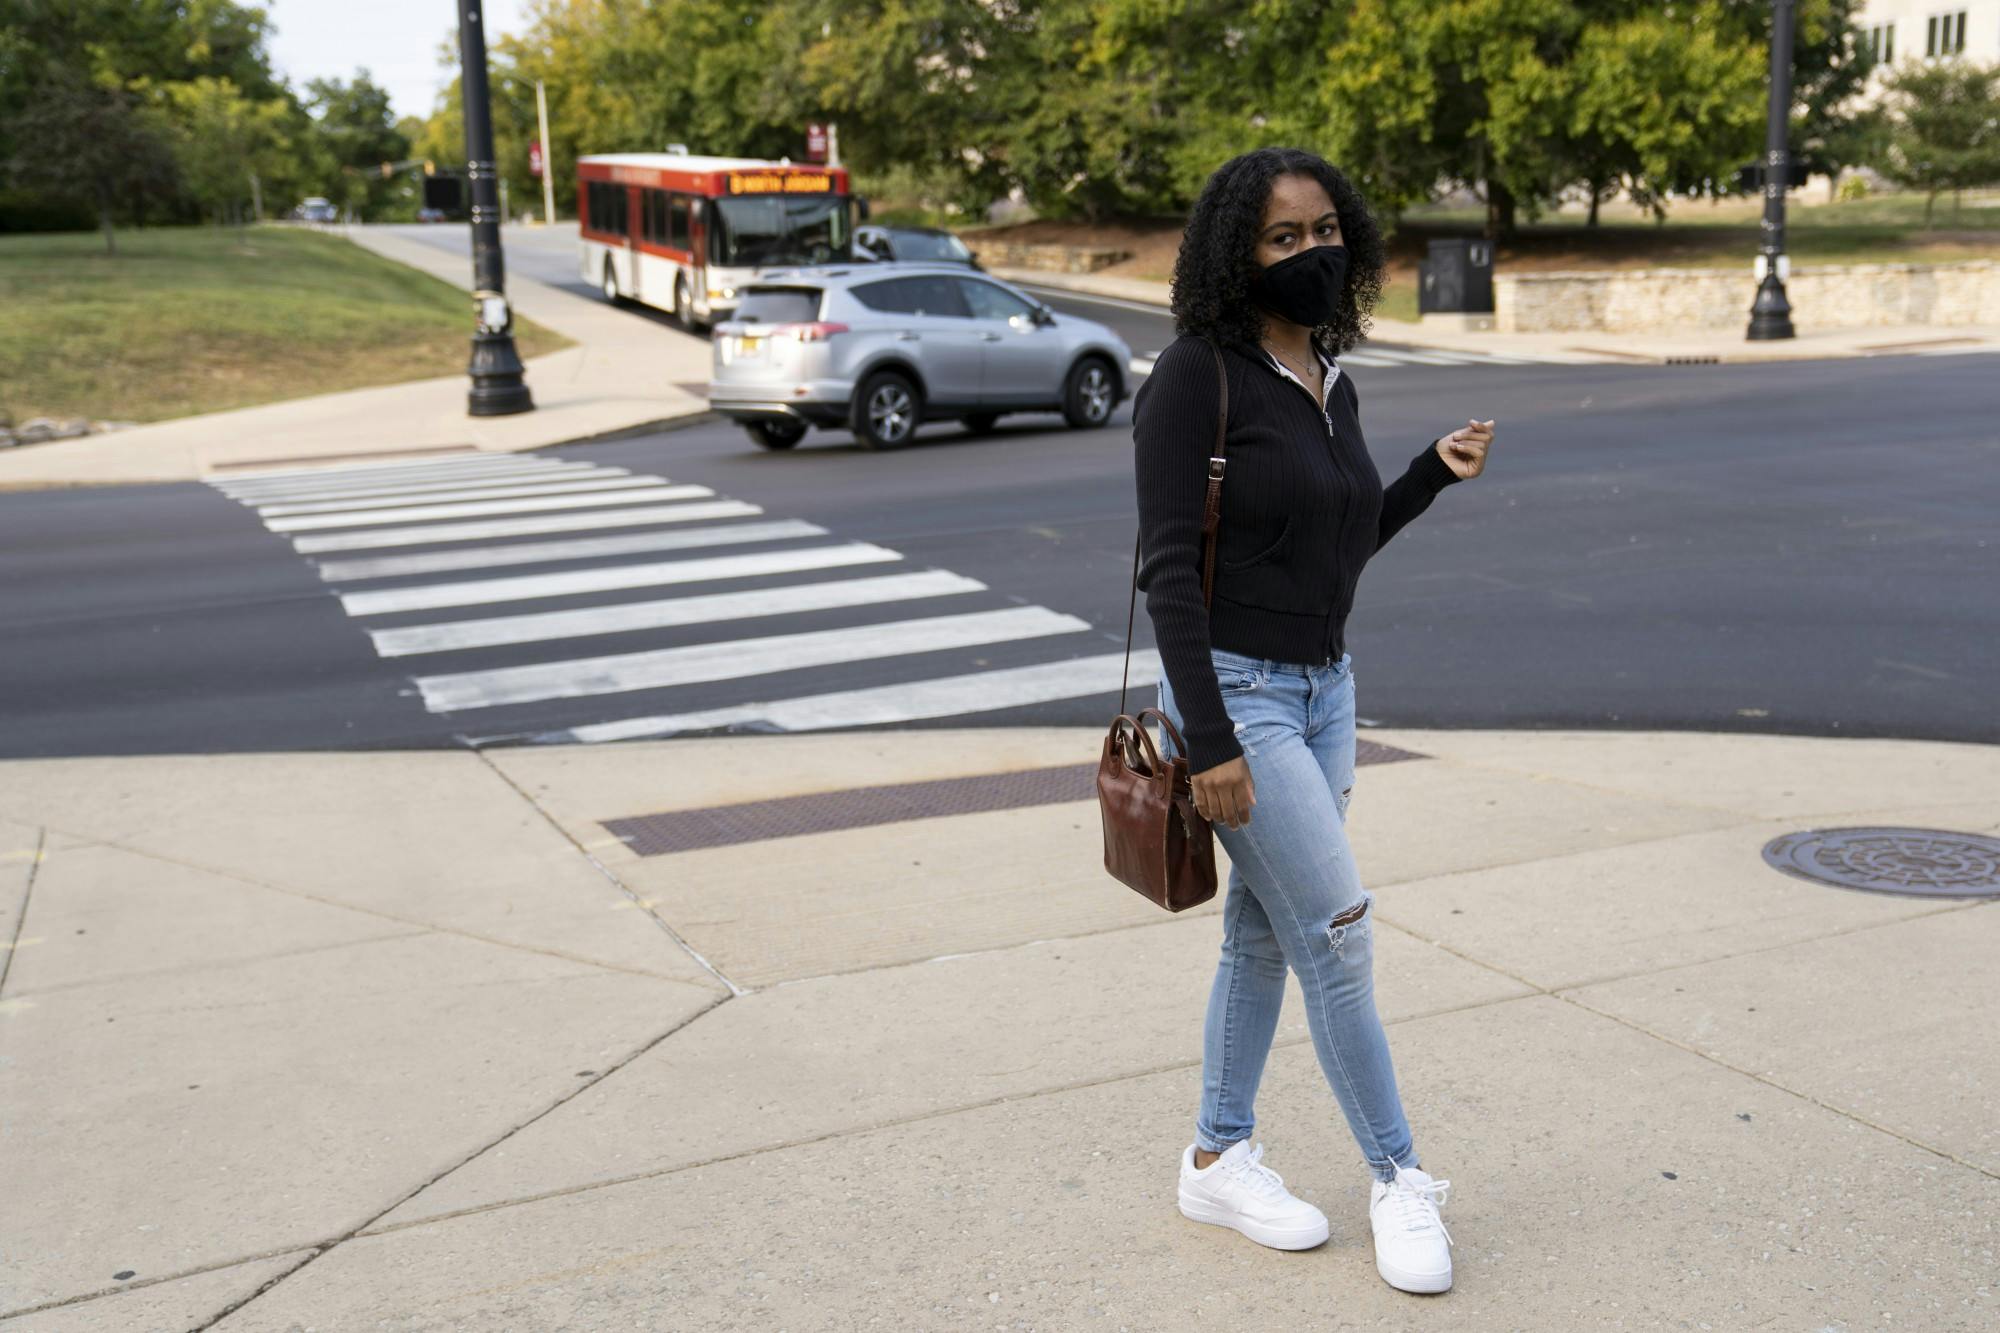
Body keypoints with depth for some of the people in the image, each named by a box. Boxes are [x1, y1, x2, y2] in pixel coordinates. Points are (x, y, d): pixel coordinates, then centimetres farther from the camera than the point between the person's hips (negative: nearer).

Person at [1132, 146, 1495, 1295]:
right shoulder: (1198, 376, -14)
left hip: (1323, 686, 8)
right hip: (1233, 687, -8)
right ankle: (1400, 1178, 12)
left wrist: (1437, 471, 4)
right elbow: (1168, 567, -18)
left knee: (1265, 933, 13)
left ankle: (1219, 1159, 28)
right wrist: (1209, 743, -21)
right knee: (1339, 929, -5)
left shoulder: (1333, 384, 9)